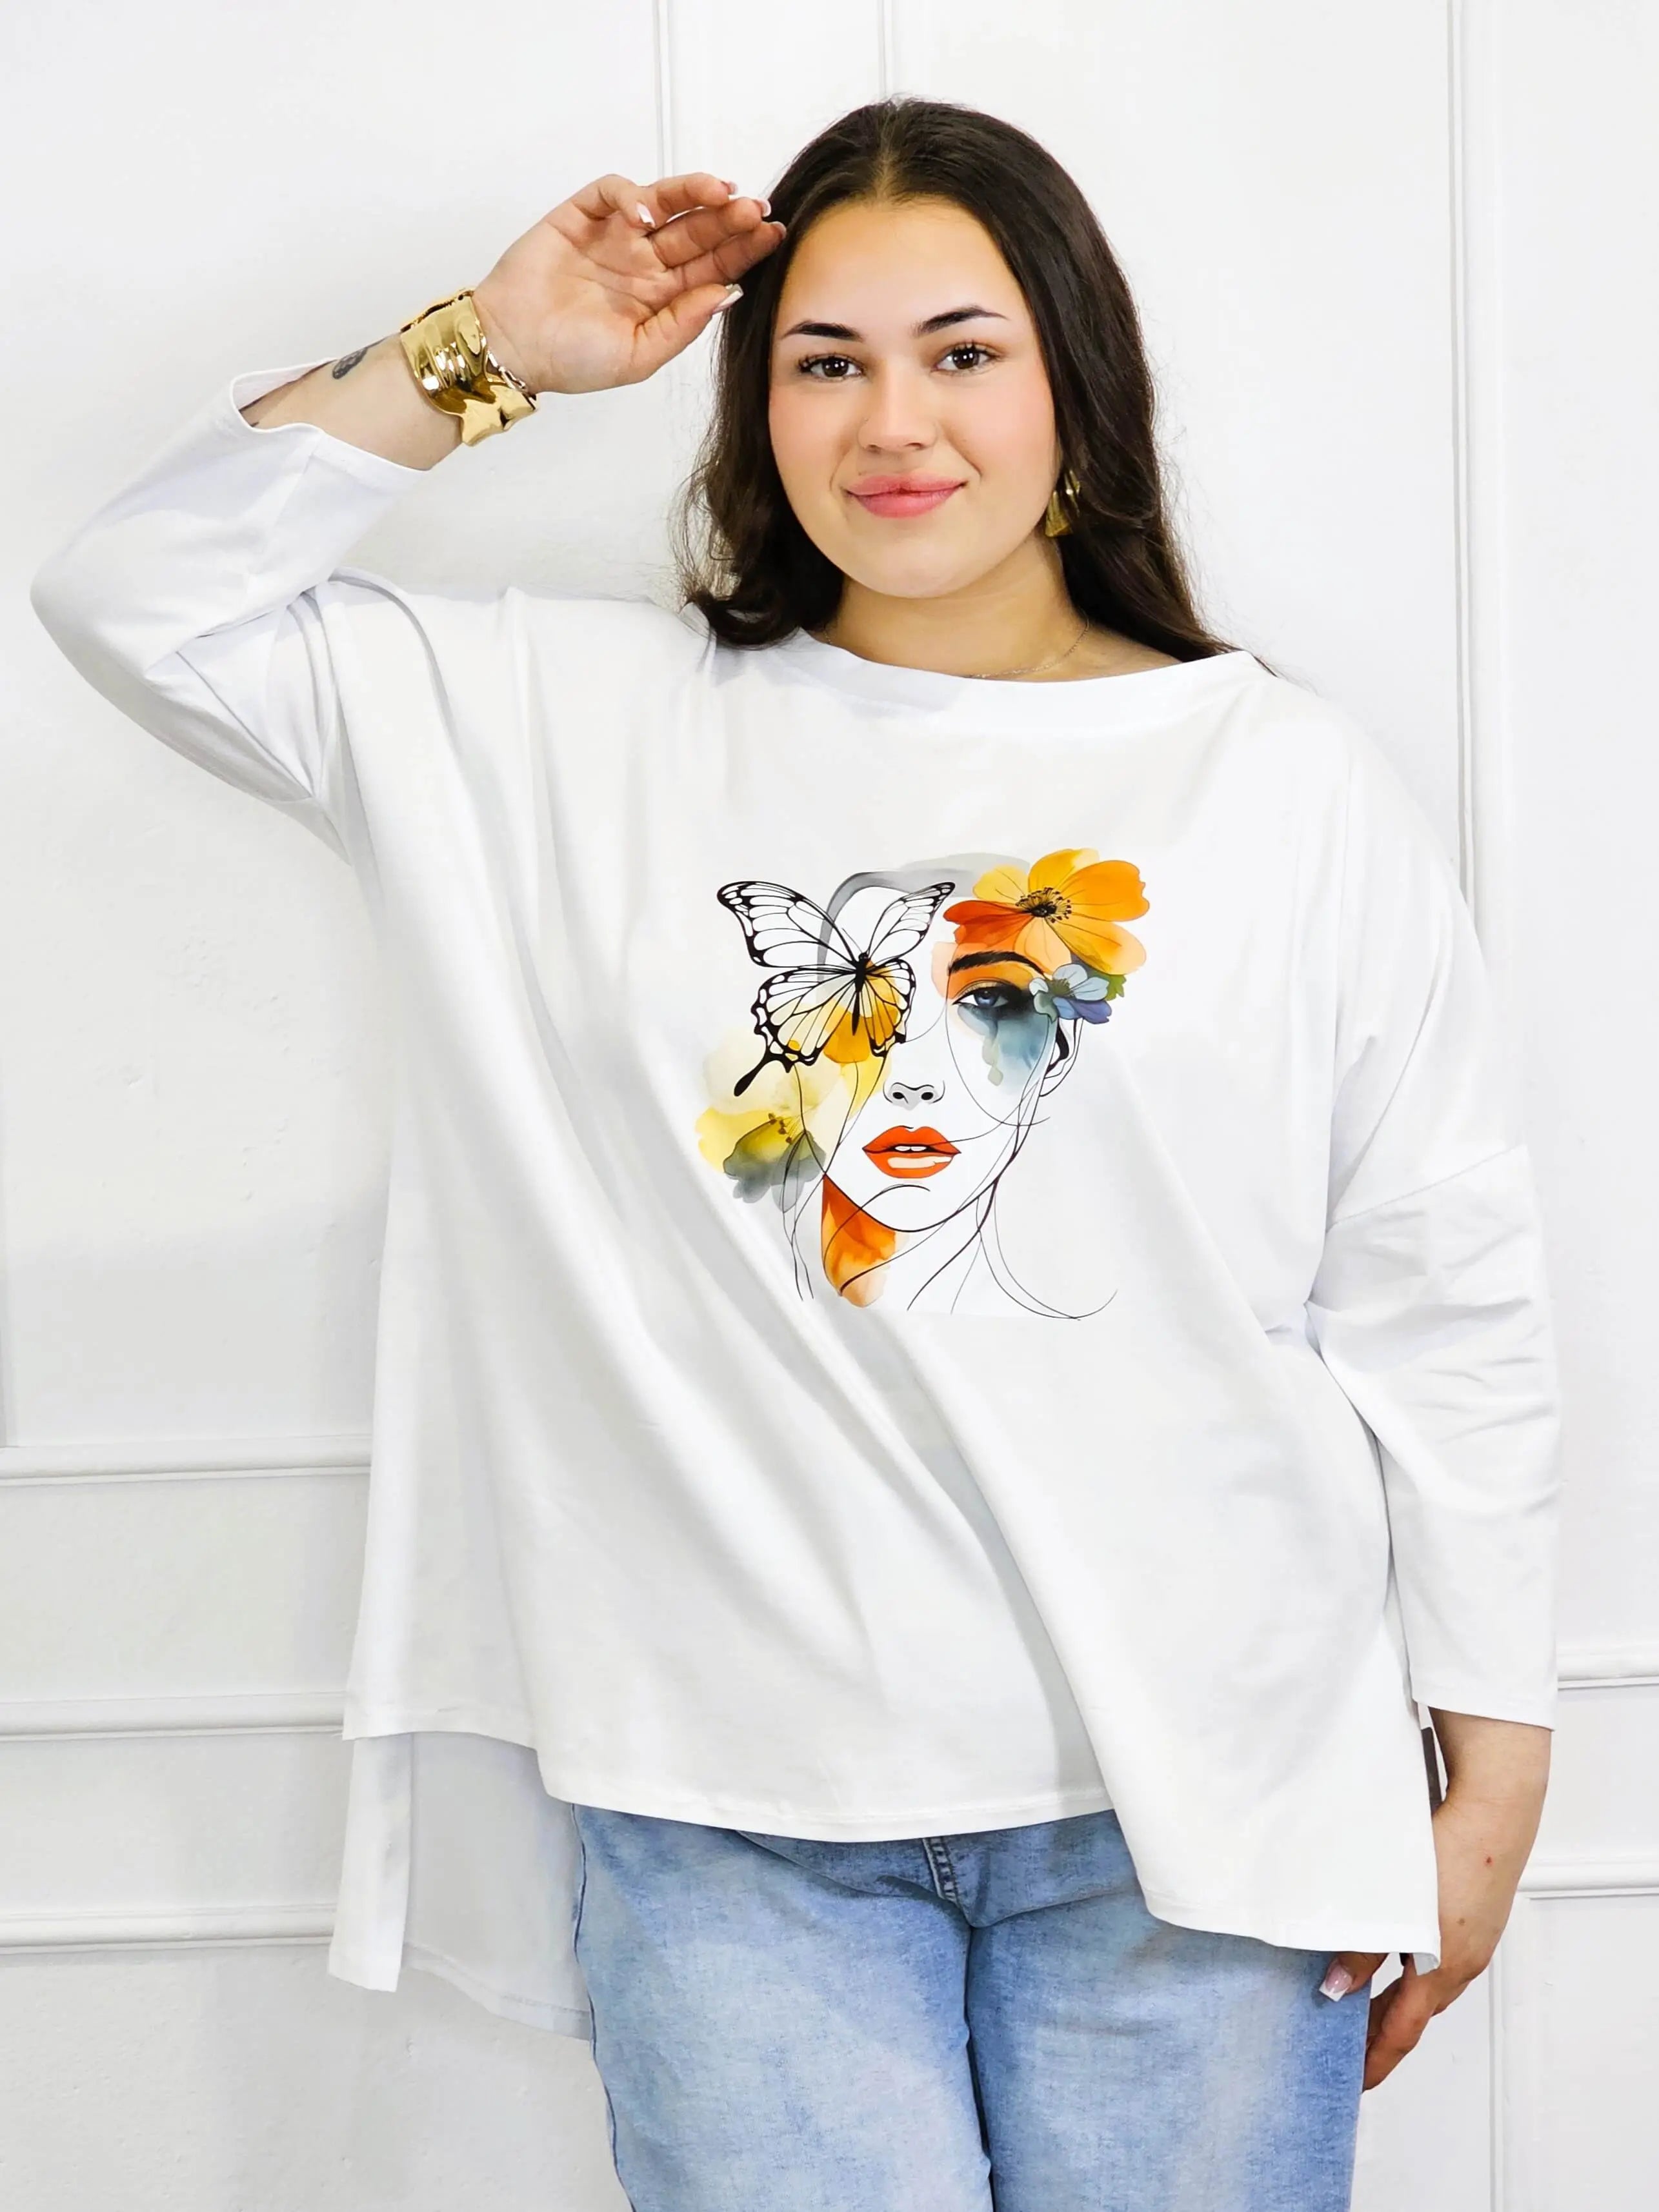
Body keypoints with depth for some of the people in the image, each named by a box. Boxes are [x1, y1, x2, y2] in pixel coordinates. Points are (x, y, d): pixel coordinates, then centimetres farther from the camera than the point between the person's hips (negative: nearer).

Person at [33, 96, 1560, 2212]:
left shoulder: (1287, 783, 2)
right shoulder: (586, 726, 5)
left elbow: (1444, 1306, 3)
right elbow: (146, 603, 5)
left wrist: (1493, 1767, 4)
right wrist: (482, 353, -1)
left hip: (1191, 1797, 0)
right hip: (733, 1810, 1)